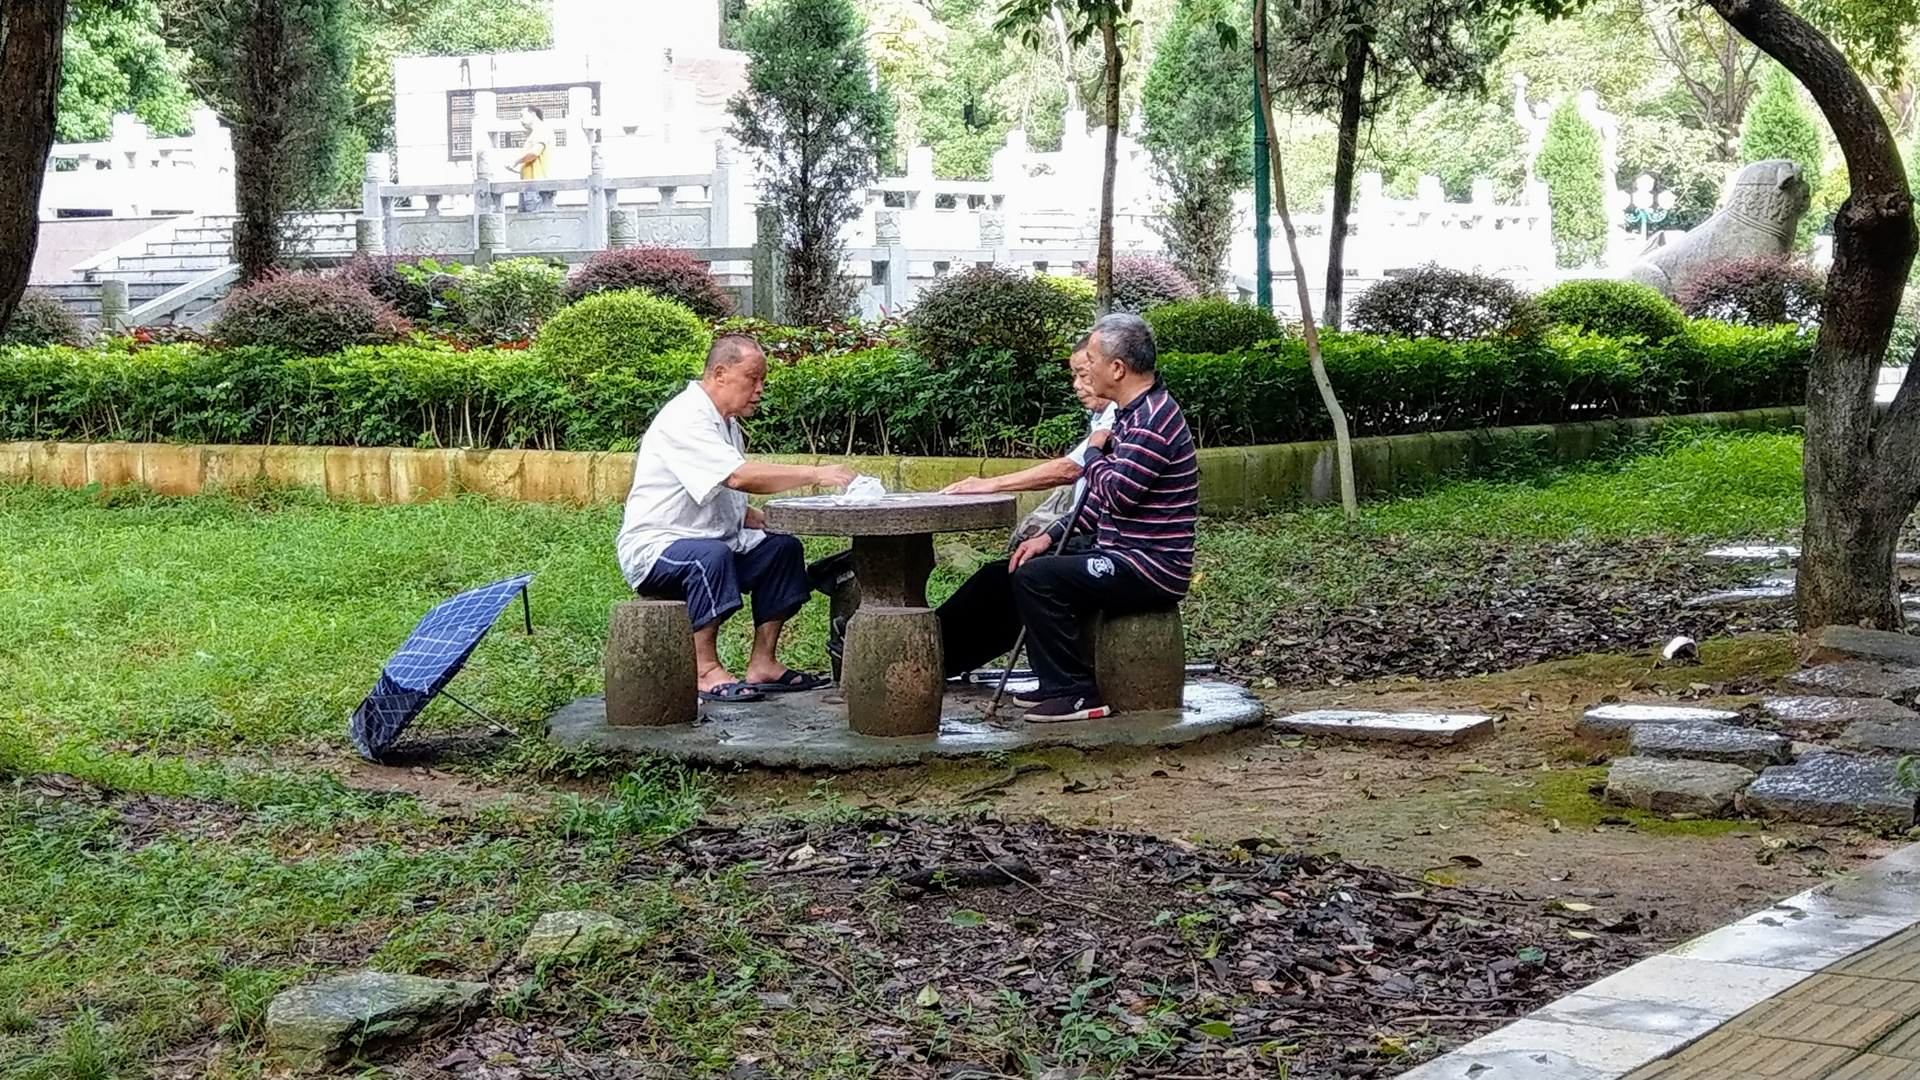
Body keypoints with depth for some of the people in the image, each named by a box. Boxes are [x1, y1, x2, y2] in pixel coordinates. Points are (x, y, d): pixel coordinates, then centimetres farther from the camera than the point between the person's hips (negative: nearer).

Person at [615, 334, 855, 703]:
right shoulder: (685, 421, -19)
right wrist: (814, 475, -30)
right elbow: (740, 477, -32)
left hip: (713, 542, 10)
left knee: (783, 546, -2)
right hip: (651, 548, -10)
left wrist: (767, 519, 0)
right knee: (710, 555, -37)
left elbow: (732, 501, 20)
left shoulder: (726, 423, 14)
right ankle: (706, 670, -27)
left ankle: (762, 663, -3)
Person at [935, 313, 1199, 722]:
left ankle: (1076, 695, -15)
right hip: (1118, 551, 11)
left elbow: (1117, 492, -28)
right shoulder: (1132, 413, 14)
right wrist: (1051, 537, 10)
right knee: (1005, 573, 12)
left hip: (1148, 569, -11)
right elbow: (1100, 500, 20)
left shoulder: (1155, 419, -20)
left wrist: (1095, 451, -8)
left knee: (1034, 577, -23)